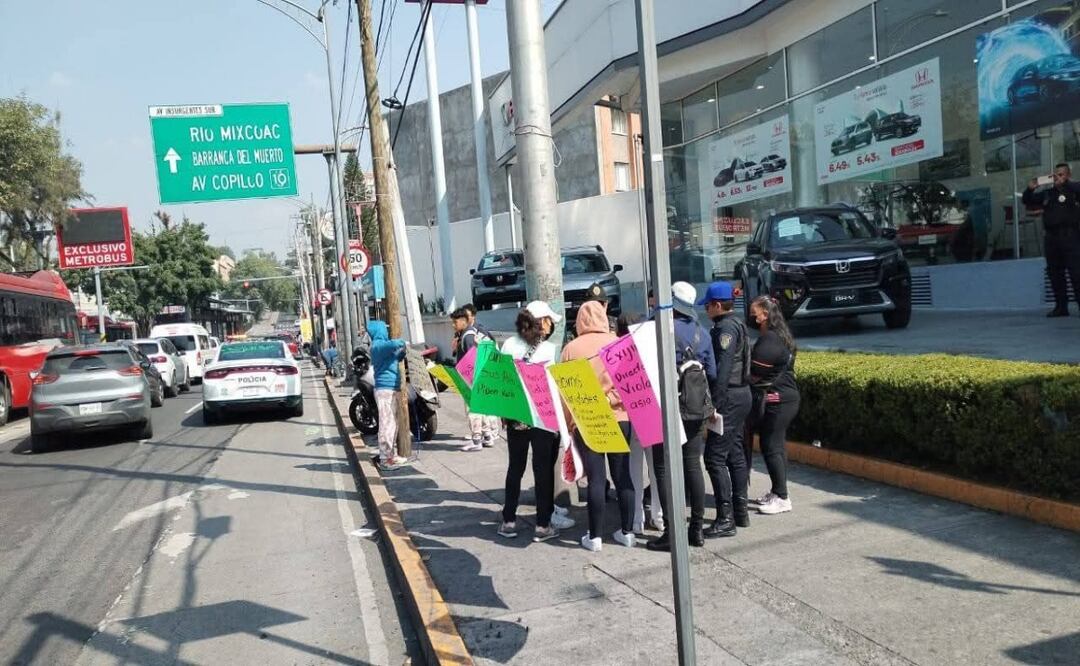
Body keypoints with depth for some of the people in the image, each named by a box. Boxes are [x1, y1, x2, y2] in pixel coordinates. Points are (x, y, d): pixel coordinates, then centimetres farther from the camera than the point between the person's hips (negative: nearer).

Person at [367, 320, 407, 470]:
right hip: (385, 388, -10)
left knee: (393, 423, 16)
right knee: (387, 423, -9)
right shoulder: (378, 345, -12)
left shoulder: (382, 344, 19)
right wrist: (402, 342, -10)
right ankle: (385, 459, -7)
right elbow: (393, 344, -32)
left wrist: (403, 351, 14)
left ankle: (392, 455, 24)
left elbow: (395, 358, 33)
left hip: (391, 388, 10)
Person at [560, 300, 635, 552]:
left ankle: (594, 536, 8)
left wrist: (567, 424, 10)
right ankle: (627, 531, 17)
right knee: (622, 475, 9)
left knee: (596, 477, 2)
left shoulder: (571, 348, -2)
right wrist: (611, 399, 8)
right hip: (619, 418, 1)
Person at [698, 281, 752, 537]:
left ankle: (725, 520, -6)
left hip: (729, 398, -11)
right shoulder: (737, 324, 16)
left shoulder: (726, 327, -14)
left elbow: (723, 367, -22)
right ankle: (740, 511, 24)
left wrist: (715, 403, -24)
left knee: (715, 457, -8)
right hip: (741, 394, 11)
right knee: (735, 454, 16)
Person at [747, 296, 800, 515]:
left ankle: (782, 498, 1)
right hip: (786, 397, 10)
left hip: (775, 400, -10)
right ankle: (777, 492, 24)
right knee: (777, 446, 15)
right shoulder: (780, 335, 14)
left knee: (771, 448, -4)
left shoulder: (769, 339, -19)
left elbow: (755, 372, -18)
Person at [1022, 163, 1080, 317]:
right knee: (1055, 274, 7)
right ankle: (1061, 307, 12)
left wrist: (1064, 183, -18)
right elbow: (1027, 201, 21)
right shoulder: (1046, 193, 17)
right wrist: (1030, 189, 3)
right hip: (1050, 237, 6)